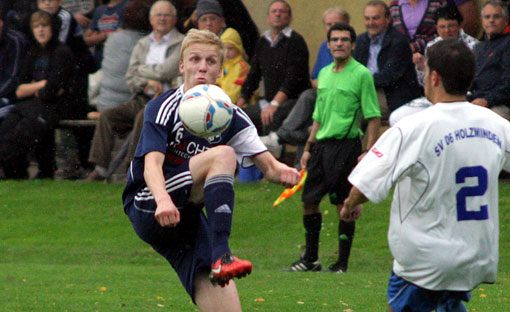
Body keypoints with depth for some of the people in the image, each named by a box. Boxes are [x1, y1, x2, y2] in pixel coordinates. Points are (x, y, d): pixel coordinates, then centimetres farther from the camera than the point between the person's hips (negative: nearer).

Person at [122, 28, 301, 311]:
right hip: (147, 212, -5)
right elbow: (152, 164, -23)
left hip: (188, 218, 5)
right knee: (222, 155, -27)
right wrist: (163, 200, -44)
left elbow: (268, 165, 1)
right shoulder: (164, 108, -9)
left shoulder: (229, 116, 7)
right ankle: (221, 256, -35)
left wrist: (281, 171, -24)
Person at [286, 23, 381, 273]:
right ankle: (310, 259, 19)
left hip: (346, 144, -7)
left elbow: (374, 117, -8)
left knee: (345, 205, -3)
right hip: (321, 144, 7)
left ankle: (342, 263, 3)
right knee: (309, 201, 8)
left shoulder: (361, 75, -6)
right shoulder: (324, 74, 15)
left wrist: (369, 152, -15)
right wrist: (308, 148, 18)